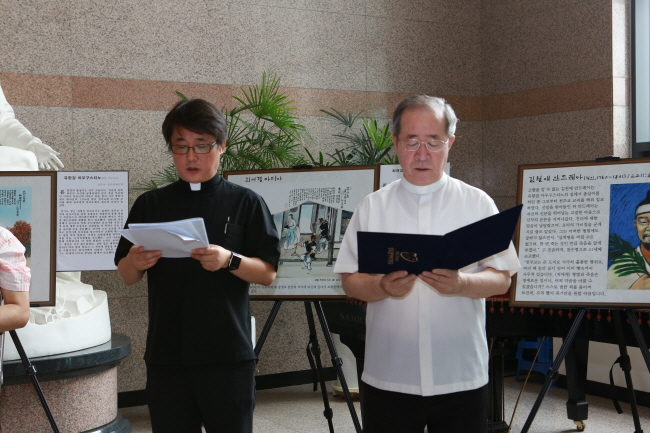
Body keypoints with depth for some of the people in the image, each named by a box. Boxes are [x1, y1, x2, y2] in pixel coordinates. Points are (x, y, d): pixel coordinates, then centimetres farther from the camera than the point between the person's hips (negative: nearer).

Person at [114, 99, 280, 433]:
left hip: (227, 355, -2)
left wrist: (229, 261, -21)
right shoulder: (150, 204, 9)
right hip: (165, 355, 2)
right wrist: (136, 262, -14)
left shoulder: (246, 203, 1)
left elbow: (268, 273, -2)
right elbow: (127, 277, 9)